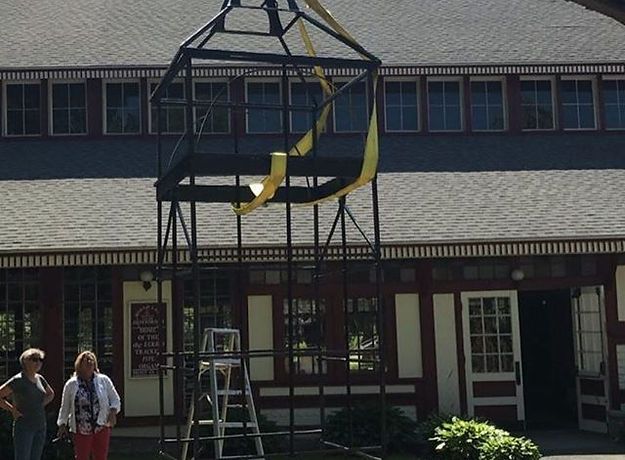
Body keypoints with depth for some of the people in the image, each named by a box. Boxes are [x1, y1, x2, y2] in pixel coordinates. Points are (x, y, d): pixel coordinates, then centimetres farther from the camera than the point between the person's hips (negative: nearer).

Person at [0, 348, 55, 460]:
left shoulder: (40, 378, 9)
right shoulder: (18, 380, -11)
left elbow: (51, 394, 27)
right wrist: (12, 410, -11)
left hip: (40, 427, 7)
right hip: (24, 427, -7)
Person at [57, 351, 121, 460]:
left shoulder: (104, 380, 6)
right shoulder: (71, 384, 4)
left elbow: (115, 399, 8)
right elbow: (65, 407, 10)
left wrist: (113, 412, -9)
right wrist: (62, 425, 8)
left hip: (102, 427, 1)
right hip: (81, 429, -1)